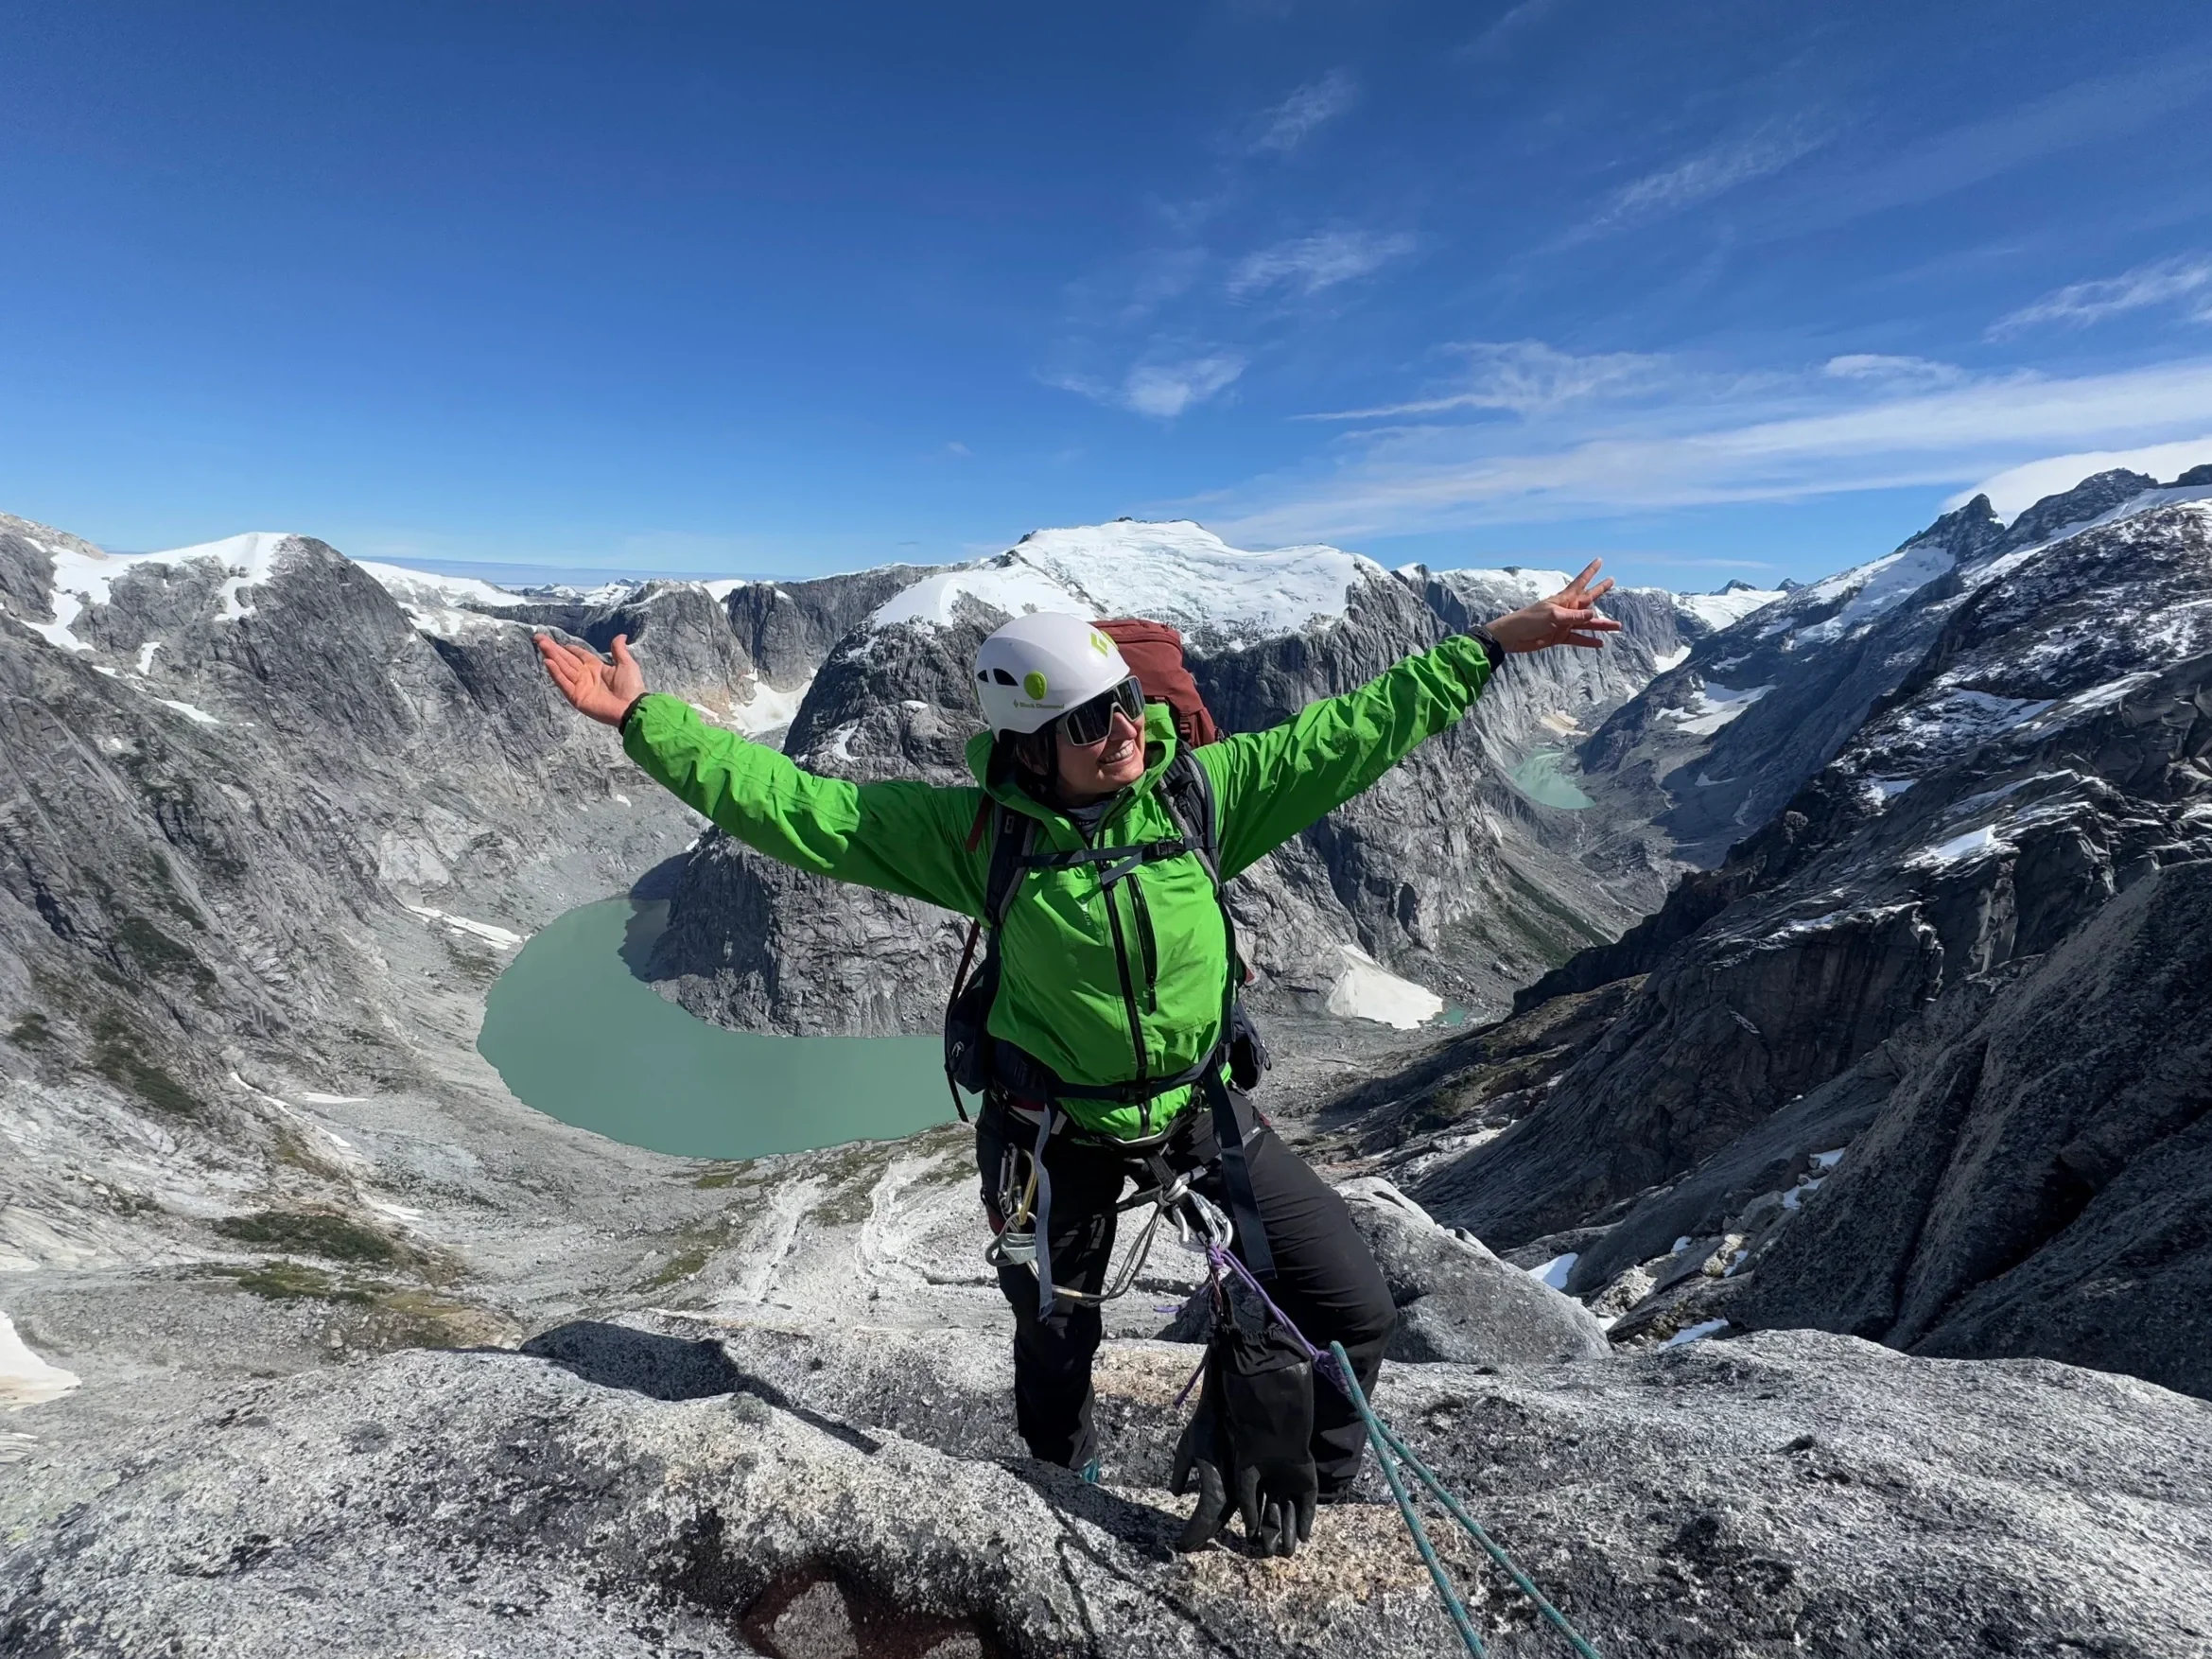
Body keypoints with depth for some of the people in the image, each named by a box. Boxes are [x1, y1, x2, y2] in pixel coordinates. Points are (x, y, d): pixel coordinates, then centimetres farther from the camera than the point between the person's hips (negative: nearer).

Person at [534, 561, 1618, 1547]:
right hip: (1057, 1132, -1)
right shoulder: (978, 830, -19)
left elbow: (1351, 732, -11)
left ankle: (1305, 1500, 36)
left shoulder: (1203, 786, -15)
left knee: (1354, 1307, 2)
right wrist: (642, 719, -20)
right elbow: (795, 807, -19)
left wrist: (1492, 644, -10)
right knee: (1053, 1355, 23)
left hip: (1202, 1105, 2)